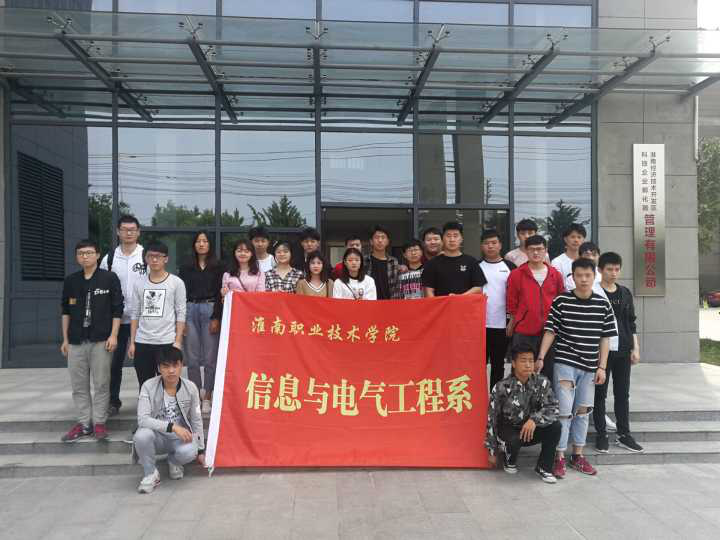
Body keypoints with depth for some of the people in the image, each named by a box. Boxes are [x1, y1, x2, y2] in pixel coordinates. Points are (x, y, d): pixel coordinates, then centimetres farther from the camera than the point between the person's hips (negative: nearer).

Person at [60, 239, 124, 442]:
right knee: (79, 385, 8)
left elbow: (117, 309, -2)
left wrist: (113, 335, -8)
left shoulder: (109, 278, -2)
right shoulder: (70, 281, 8)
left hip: (101, 340, -3)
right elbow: (66, 311, 13)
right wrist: (65, 339, 10)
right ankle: (84, 423, 18)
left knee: (101, 384, 2)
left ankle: (99, 423, 12)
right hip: (76, 341, 4)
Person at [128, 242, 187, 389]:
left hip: (167, 342, -3)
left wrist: (178, 341, -9)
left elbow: (181, 314, -3)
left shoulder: (176, 283, -1)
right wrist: (132, 342, 7)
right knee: (144, 387, 11)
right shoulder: (140, 284, 10)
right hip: (142, 342, 4)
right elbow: (135, 314, 11)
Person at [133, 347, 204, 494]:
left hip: (181, 438, 1)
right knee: (141, 435, -35)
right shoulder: (148, 386, -14)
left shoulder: (190, 387, -7)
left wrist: (201, 450, 9)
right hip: (157, 436, -1)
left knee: (189, 452, -33)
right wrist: (172, 427, -34)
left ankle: (173, 461, 8)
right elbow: (142, 419, -24)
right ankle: (150, 473, -6)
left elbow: (196, 421, 4)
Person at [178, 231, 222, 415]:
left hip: (210, 310, -2)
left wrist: (216, 318, -8)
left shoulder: (217, 268, 5)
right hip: (190, 311, 2)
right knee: (192, 358, 3)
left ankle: (207, 397, 7)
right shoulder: (186, 268, 12)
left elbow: (221, 293, 0)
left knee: (210, 358, -2)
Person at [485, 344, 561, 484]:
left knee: (555, 426, -23)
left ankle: (543, 467, -2)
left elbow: (553, 409, -17)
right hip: (509, 430, -3)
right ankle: (509, 460, 4)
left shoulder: (542, 382, -11)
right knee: (513, 441, -35)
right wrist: (492, 451, -7)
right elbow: (491, 420, -11)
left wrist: (534, 419, -36)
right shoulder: (502, 387, -18)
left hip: (531, 429, 3)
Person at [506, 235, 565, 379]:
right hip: (523, 333, -2)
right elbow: (512, 304, 4)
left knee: (548, 373, 10)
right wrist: (513, 324, 6)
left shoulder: (555, 275, 6)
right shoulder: (516, 274, 0)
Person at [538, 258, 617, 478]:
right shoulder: (561, 301, -7)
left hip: (590, 366, 4)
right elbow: (550, 331, -5)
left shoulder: (603, 304, 2)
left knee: (583, 410, 13)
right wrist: (540, 358, -9)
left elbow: (605, 338, 6)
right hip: (565, 363, -4)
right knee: (564, 410, -4)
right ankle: (559, 457, 6)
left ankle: (578, 455, 25)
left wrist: (602, 367, 3)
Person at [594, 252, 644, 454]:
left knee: (623, 394, 10)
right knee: (600, 394, 4)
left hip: (622, 351, 4)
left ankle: (624, 434, 19)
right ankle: (601, 435, 13)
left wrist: (635, 348, 8)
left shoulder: (625, 293, 10)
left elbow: (631, 322, 14)